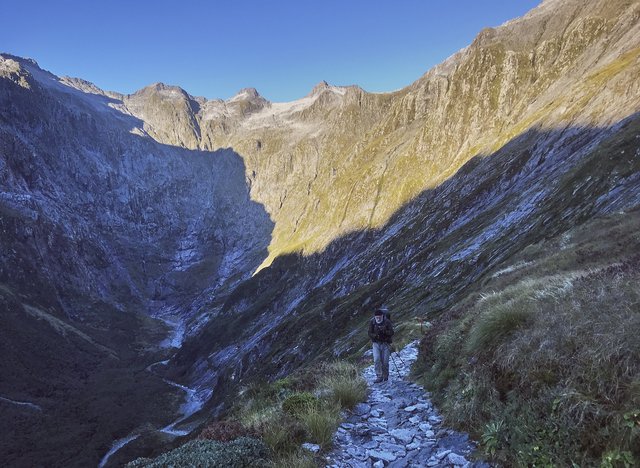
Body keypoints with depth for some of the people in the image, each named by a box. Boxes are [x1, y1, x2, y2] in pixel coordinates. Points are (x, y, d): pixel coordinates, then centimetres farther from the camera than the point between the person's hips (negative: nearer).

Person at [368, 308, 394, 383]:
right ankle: (379, 377, -7)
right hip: (376, 343, 1)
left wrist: (384, 331, -29)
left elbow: (391, 333, -12)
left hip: (385, 344, -1)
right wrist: (375, 335, -22)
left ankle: (385, 377, 21)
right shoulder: (372, 322, -4)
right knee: (376, 360, -13)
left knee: (385, 361, 0)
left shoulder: (387, 322, -9)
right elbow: (370, 333, -2)